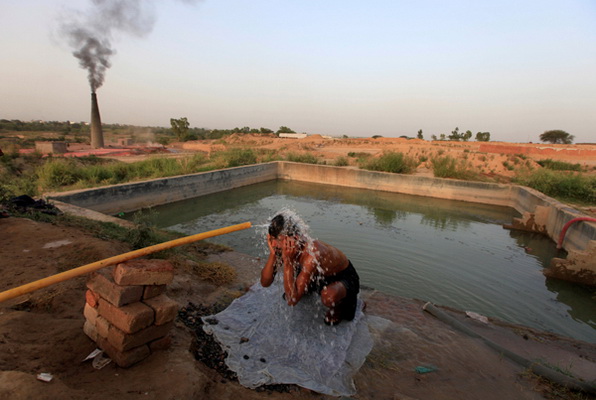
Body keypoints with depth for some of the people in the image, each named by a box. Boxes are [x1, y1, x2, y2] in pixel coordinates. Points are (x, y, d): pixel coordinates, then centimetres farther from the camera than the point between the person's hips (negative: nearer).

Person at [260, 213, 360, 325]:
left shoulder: (312, 255, -40)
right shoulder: (284, 247, -18)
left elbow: (292, 301, -38)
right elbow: (265, 282, -17)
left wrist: (288, 260, -43)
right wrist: (272, 254, -32)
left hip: (344, 277, -6)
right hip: (321, 275, 7)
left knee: (328, 297, -39)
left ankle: (342, 304, -1)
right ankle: (306, 289, 23)